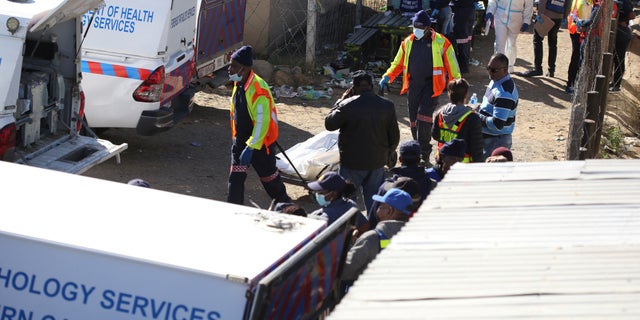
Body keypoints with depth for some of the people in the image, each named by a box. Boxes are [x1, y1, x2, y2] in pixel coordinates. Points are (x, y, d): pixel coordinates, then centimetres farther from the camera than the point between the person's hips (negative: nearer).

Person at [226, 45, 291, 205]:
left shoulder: (258, 89, -27)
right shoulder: (238, 85, 1)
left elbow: (262, 122, -28)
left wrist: (251, 147, -29)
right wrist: (236, 137, 22)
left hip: (261, 142, -7)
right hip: (241, 140, 7)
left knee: (269, 177, 11)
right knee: (236, 177, -1)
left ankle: (285, 204, 34)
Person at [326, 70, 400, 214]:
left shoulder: (347, 105, -16)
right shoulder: (387, 105, -2)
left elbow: (329, 124, -3)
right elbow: (394, 136, 5)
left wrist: (340, 101, 3)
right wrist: (386, 155, 19)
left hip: (352, 163, -4)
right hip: (377, 163, 4)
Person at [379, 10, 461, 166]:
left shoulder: (441, 43, -3)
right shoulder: (408, 42, 9)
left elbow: (452, 66, 1)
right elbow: (398, 63, 17)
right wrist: (387, 77, 2)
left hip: (431, 84, -5)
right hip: (413, 84, 5)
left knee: (424, 115, -18)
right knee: (413, 118, 6)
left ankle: (424, 155, -14)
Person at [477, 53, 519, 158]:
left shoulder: (504, 93, -26)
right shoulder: (495, 82, 6)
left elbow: (497, 124, -29)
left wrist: (478, 117, -17)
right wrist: (480, 108, 4)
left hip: (496, 141, -10)